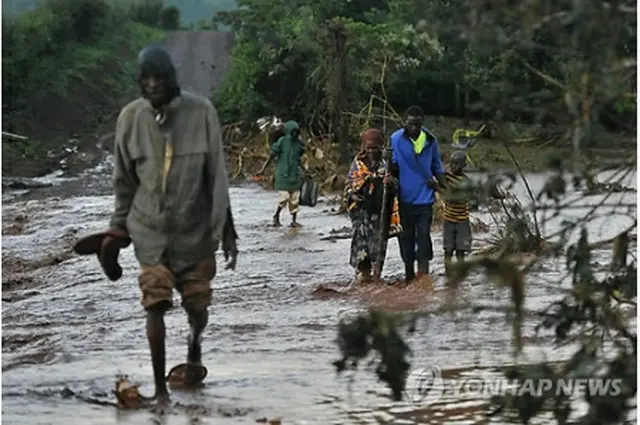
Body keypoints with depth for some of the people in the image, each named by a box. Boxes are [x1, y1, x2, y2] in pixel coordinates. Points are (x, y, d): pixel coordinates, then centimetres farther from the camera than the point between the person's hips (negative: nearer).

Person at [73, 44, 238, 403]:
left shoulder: (201, 112, -10)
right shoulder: (131, 117, -4)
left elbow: (217, 175, -5)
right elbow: (124, 180, 6)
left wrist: (225, 229, -5)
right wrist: (119, 227, 9)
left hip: (196, 229, 0)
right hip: (151, 229, 1)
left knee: (197, 305, 10)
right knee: (156, 306, -6)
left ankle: (195, 351, 43)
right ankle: (160, 386, 3)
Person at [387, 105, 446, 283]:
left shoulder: (430, 140, 2)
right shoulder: (396, 139, -4)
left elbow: (437, 166, 13)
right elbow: (392, 164, 2)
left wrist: (444, 186, 5)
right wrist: (390, 176, -17)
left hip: (425, 196, 0)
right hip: (404, 197, 0)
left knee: (423, 235, -5)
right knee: (406, 236, 8)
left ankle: (423, 272, -5)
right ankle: (409, 274, 18)